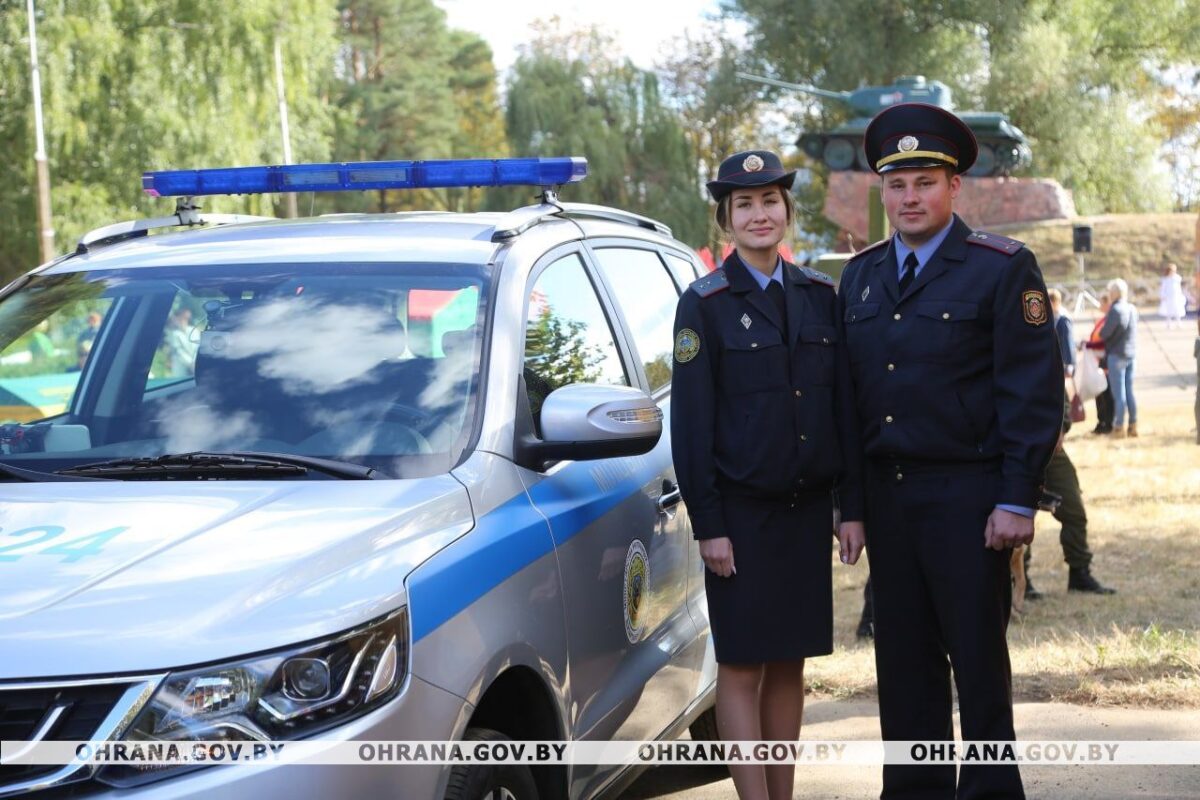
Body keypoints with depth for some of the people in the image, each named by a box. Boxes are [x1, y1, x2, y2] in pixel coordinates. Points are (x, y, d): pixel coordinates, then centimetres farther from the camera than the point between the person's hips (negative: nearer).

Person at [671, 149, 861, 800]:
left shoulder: (820, 295, 9)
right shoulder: (704, 304, -4)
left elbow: (844, 404, 10)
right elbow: (690, 422, -6)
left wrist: (850, 504, 4)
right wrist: (708, 525, -11)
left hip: (806, 508, 4)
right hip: (741, 512, -4)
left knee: (790, 664, 10)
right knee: (741, 668, -1)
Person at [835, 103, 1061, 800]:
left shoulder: (1004, 268, -4)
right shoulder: (861, 277, 13)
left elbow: (1035, 392, -8)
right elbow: (848, 396, 14)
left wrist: (1018, 501, -13)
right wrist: (850, 503, 9)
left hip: (967, 497, -5)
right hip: (887, 498, 5)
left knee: (979, 659, 1)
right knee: (905, 662, 10)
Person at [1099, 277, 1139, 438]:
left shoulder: (1115, 310, -19)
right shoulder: (1132, 309, 6)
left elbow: (1104, 334, -16)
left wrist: (1101, 331, 4)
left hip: (1117, 355, -7)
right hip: (1131, 354, 7)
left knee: (1119, 393, -1)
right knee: (1130, 391, 13)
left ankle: (1119, 426, 3)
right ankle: (1133, 425, 16)